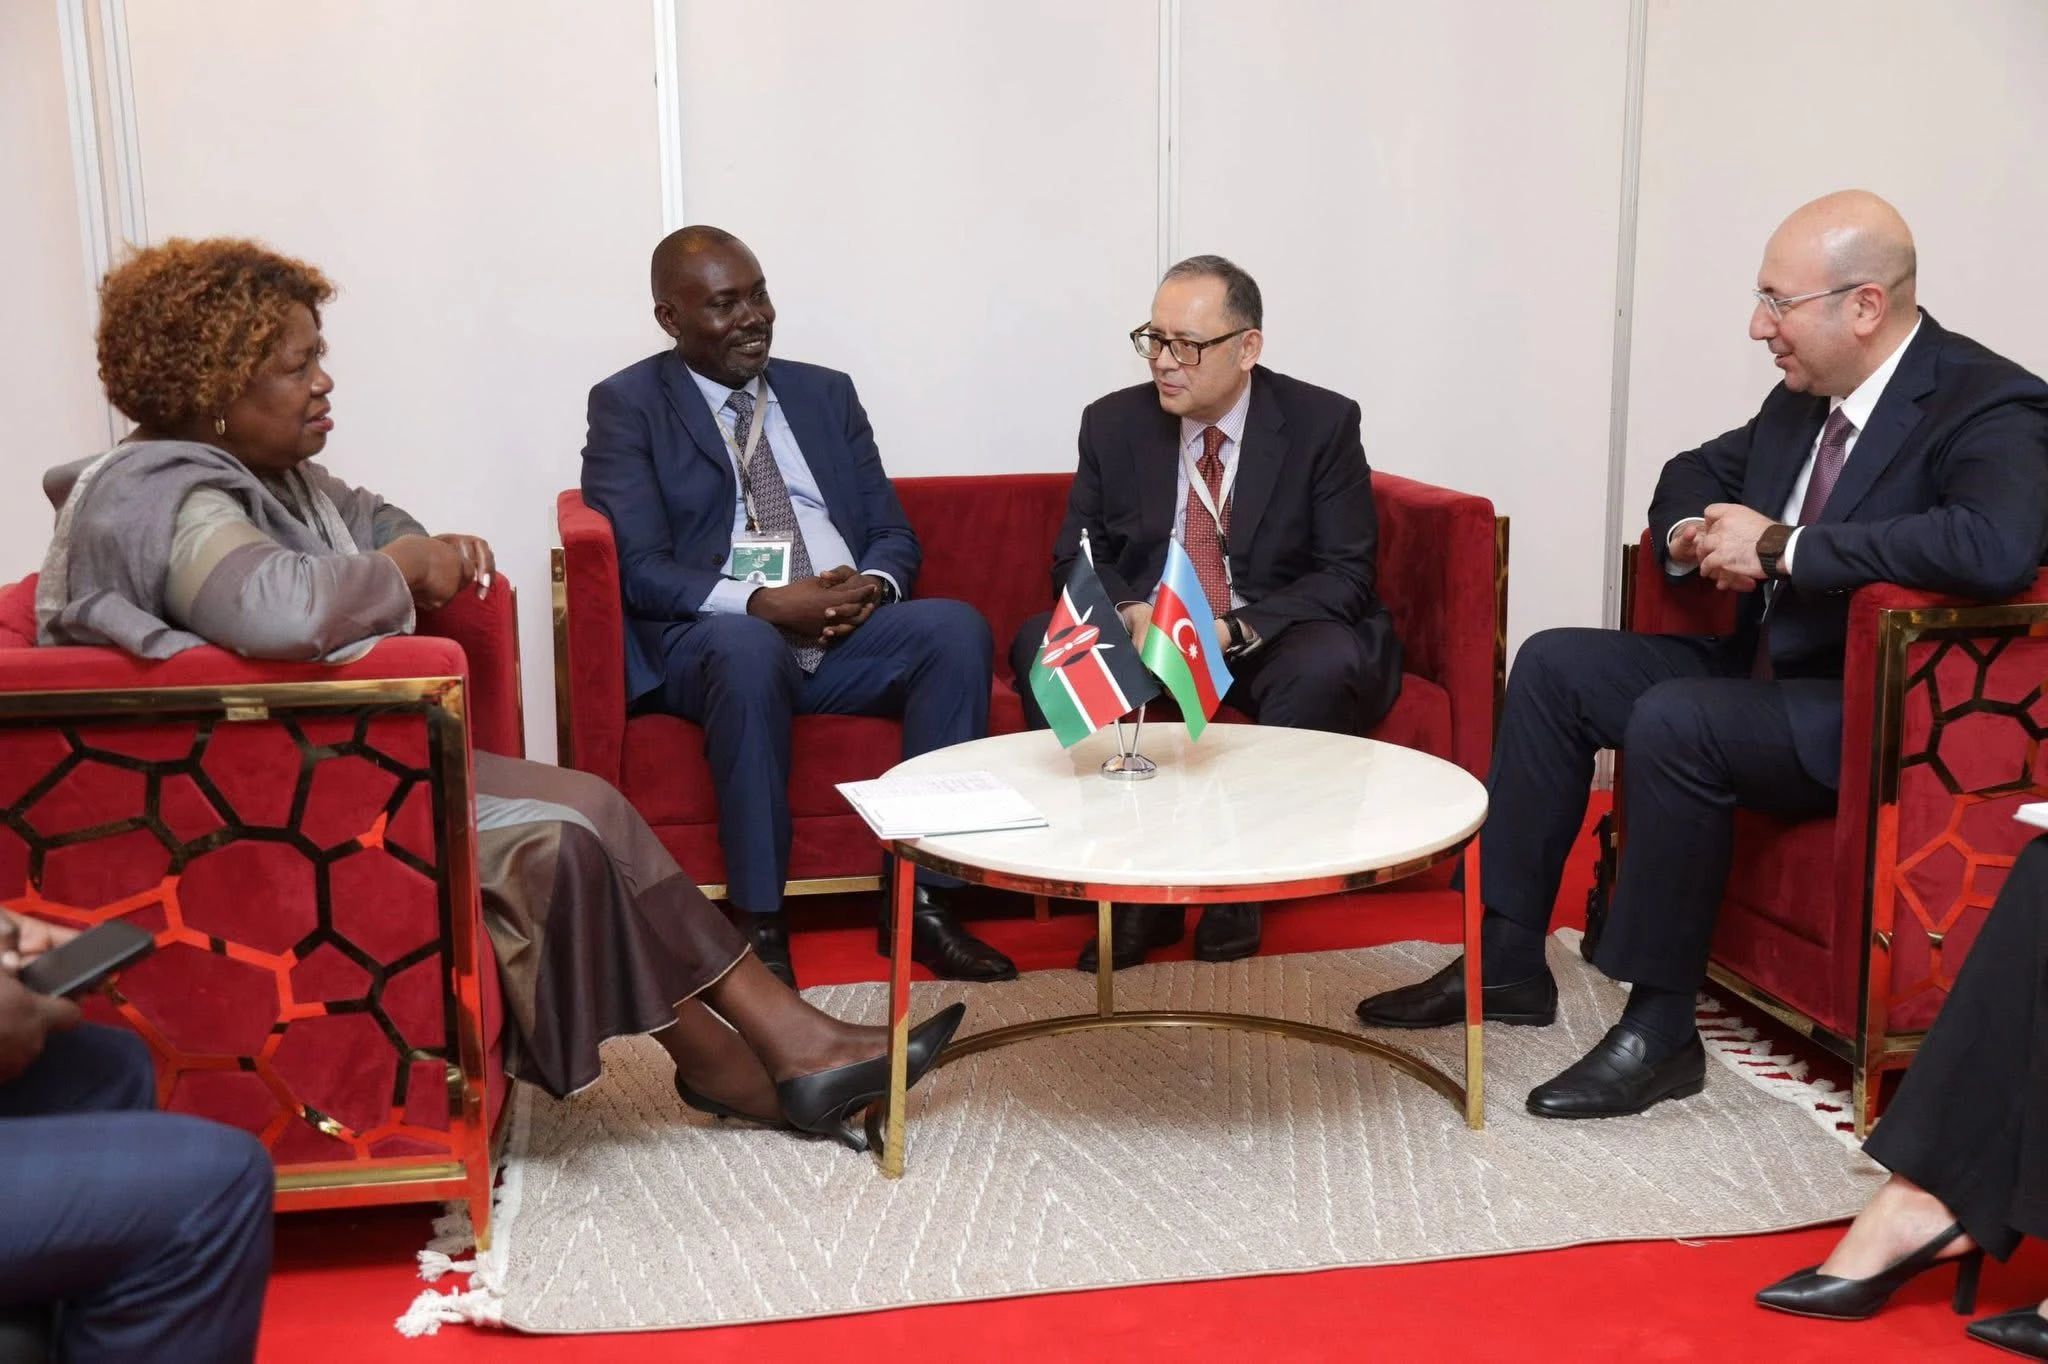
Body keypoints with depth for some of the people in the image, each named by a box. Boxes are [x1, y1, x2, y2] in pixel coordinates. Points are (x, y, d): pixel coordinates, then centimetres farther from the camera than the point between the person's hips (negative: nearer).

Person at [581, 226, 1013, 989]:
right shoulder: (627, 405, 5)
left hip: (849, 637, 4)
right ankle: (759, 926, -28)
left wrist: (872, 585, -11)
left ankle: (921, 900, -20)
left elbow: (894, 534, 15)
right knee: (750, 650, -38)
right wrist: (764, 603, -22)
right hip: (715, 641, -4)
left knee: (958, 628, -25)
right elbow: (639, 569, -7)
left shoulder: (826, 393, 18)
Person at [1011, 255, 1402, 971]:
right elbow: (1076, 559, 5)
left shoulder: (1323, 423, -6)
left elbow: (1348, 575, -9)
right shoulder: (1113, 423, 2)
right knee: (1040, 645, -24)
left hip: (1273, 642, -2)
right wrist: (1128, 611, -19)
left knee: (1331, 662, -35)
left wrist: (1236, 629, -24)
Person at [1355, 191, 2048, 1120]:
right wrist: (1695, 534, -4)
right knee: (1554, 666, 1)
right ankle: (1507, 963, 3)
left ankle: (1660, 1028, -18)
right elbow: (1694, 474, 22)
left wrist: (1781, 547, -30)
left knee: (1672, 719, -31)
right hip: (1766, 666, 9)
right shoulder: (1805, 397, 7)